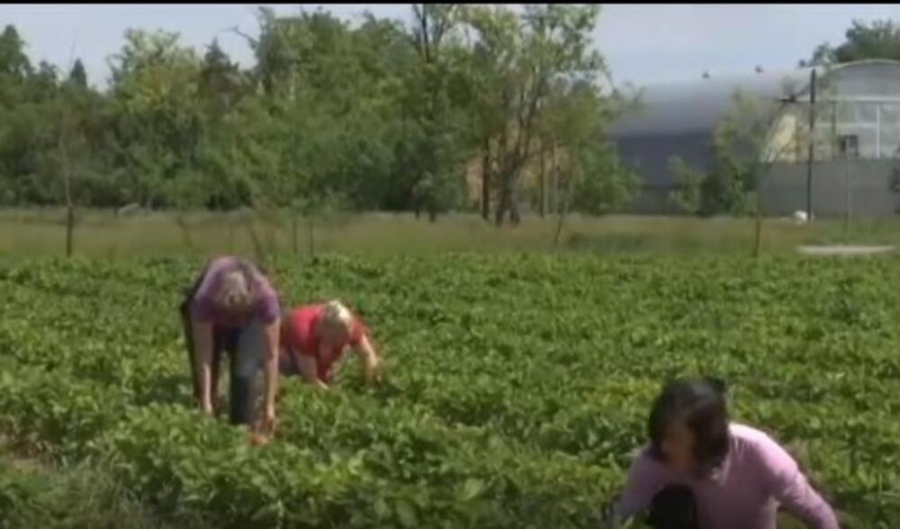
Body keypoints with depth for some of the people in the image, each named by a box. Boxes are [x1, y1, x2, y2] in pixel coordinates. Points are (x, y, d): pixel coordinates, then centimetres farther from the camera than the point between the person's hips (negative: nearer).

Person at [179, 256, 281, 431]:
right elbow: (203, 357, -36)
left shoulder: (266, 297, -42)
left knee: (244, 372, -16)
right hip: (214, 319, 0)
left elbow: (271, 355, -36)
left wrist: (270, 406, -36)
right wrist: (206, 403, -38)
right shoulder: (204, 299, -42)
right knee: (206, 373, -2)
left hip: (250, 318, 0)